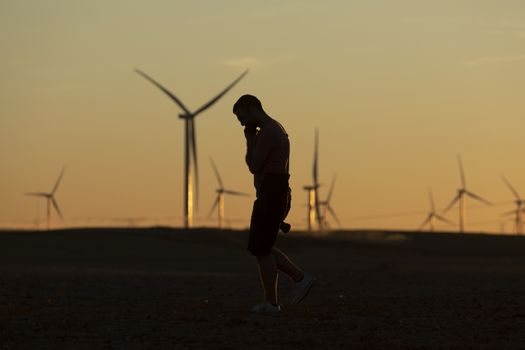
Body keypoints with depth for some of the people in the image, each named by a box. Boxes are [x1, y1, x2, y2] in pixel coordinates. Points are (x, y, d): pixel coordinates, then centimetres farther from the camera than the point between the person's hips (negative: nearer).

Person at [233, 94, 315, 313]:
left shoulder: (267, 132, -16)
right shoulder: (278, 131, 18)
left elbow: (254, 168, -16)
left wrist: (249, 140, -4)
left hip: (270, 196, -10)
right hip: (279, 195, 10)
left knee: (260, 250, -1)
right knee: (262, 248, 15)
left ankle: (271, 302, 3)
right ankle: (300, 278, 8)